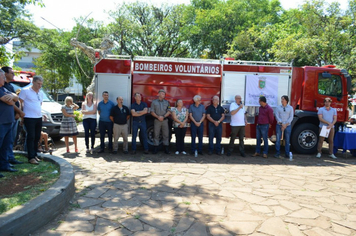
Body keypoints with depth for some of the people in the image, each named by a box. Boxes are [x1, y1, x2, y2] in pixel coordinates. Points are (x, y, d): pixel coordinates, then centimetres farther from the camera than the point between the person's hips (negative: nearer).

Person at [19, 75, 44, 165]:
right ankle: (31, 157, -3)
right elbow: (20, 103, -6)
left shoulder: (41, 93, 15)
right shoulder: (25, 91, -5)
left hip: (39, 117, 7)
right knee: (31, 137, -7)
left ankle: (34, 155, 22)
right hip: (29, 118, -7)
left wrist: (40, 113, 14)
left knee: (37, 137, 11)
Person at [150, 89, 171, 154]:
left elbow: (169, 111, 4)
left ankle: (166, 148, 10)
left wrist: (163, 116, -12)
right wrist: (158, 117, -14)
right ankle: (155, 148, 9)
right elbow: (152, 112, 0)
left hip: (165, 120, 2)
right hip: (157, 120, -1)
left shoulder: (166, 102, 11)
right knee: (156, 134, 1)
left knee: (166, 134, 3)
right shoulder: (154, 102, 6)